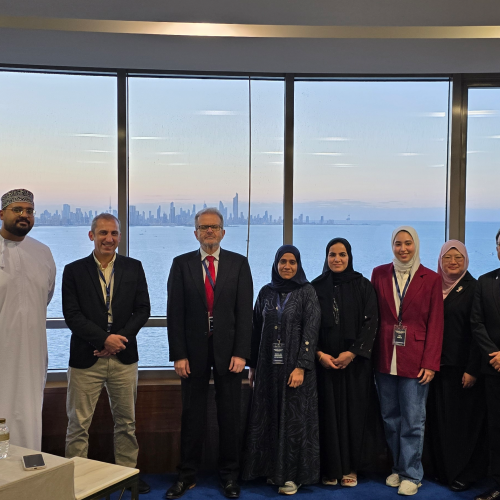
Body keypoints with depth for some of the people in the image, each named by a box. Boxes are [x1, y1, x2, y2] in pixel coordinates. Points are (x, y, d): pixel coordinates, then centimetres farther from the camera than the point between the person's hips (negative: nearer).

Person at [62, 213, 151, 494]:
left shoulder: (134, 268, 6)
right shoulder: (74, 271, 0)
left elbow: (143, 309, 3)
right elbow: (72, 315, -6)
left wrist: (120, 338, -10)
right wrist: (104, 339, -16)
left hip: (124, 356, 2)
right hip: (86, 358, -2)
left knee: (127, 422, 12)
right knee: (78, 424, 3)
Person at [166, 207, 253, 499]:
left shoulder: (239, 263, 3)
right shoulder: (182, 264, 4)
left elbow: (245, 311, -1)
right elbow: (175, 312, 0)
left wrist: (241, 353, -8)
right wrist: (178, 354, -6)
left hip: (228, 349, 0)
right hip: (193, 349, 0)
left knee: (230, 415, 6)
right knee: (192, 415, 7)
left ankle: (230, 476, 19)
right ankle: (188, 476, 18)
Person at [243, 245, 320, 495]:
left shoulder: (306, 292, -5)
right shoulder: (266, 292, 7)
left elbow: (311, 331, -10)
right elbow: (256, 329, 9)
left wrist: (301, 367, -17)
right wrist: (252, 365, 8)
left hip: (295, 365, -4)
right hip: (268, 365, 4)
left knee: (294, 417, 2)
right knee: (269, 416, 8)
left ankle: (293, 473, 13)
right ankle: (272, 468, 22)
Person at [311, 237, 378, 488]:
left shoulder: (363, 286, 3)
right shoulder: (316, 287, 4)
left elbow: (370, 323, -3)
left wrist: (352, 353, -13)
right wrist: (319, 354, -11)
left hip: (355, 361, 0)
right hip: (324, 361, 0)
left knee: (353, 413, 3)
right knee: (328, 414, 1)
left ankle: (350, 468, 14)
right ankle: (330, 468, 10)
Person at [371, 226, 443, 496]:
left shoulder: (430, 279, 1)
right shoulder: (379, 274, 7)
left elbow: (435, 323, 0)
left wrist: (430, 363, -7)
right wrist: (371, 353, -1)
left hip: (415, 359, -2)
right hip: (385, 358, 3)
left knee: (413, 420, 0)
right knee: (390, 417, 10)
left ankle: (411, 474, 12)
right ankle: (397, 467, 24)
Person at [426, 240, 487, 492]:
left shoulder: (473, 288, -6)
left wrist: (472, 369, -15)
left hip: (462, 365, -4)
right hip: (437, 364, 5)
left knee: (463, 418, 2)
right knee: (439, 417, 9)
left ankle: (464, 472, 14)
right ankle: (443, 469, 22)